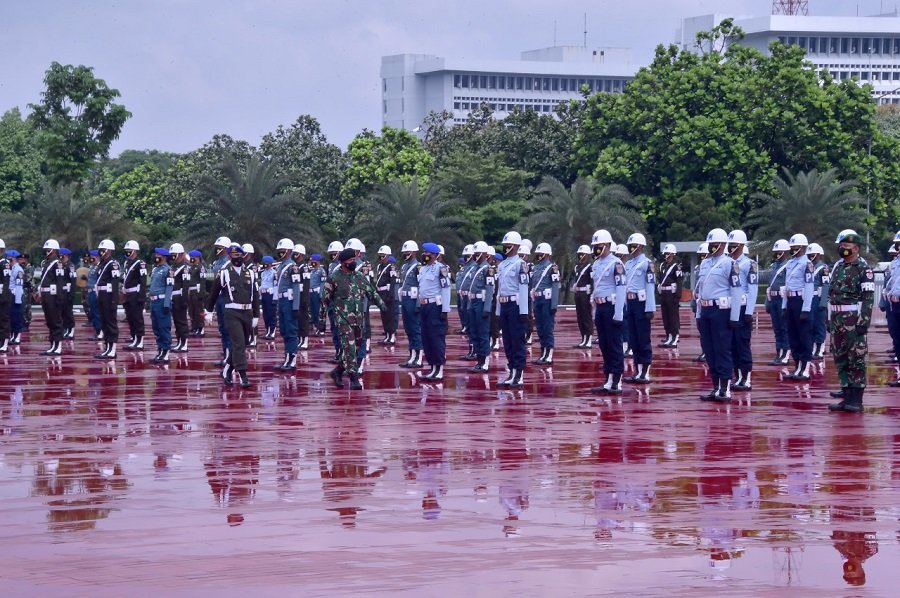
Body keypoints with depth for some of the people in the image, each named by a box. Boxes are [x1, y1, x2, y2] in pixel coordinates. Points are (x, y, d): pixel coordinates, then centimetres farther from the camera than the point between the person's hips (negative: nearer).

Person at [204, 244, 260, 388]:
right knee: (238, 343, -14)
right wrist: (209, 311, 13)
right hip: (232, 312, -4)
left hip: (247, 312, 4)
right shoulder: (223, 273, 0)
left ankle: (227, 370, 27)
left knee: (241, 344, 10)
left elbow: (255, 296, 11)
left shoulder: (250, 273, 10)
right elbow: (214, 293, 9)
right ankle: (243, 375, -15)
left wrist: (256, 316, 7)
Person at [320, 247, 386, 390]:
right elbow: (325, 298, 1)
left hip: (358, 318, 6)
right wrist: (322, 315, 4)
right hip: (343, 318, -6)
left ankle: (338, 371, 25)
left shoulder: (360, 276, 11)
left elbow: (371, 292, 18)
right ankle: (354, 378, -14)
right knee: (349, 346, -13)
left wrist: (380, 303, 7)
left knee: (356, 346, 8)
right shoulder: (334, 278, -5)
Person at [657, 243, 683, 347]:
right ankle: (669, 338, 17)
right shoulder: (662, 265, 13)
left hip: (672, 295, -8)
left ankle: (675, 340, -5)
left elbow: (679, 282, -14)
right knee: (665, 317, 10)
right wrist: (660, 294, 15)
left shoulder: (676, 266, -10)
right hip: (663, 295, 8)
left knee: (673, 317, -5)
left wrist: (678, 296, -18)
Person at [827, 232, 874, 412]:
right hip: (837, 320, 8)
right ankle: (847, 395, 14)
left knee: (856, 360, -4)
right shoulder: (838, 269, 15)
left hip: (853, 321, -8)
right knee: (840, 359, 8)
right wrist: (829, 319, 16)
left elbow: (868, 298, -13)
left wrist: (864, 322, -20)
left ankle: (856, 400, -2)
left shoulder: (863, 269, -7)